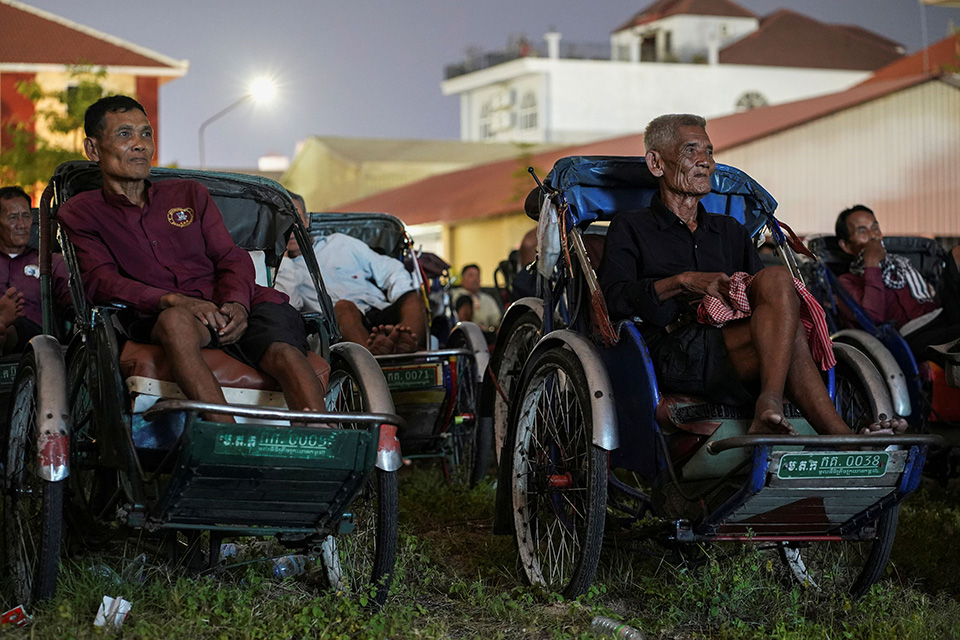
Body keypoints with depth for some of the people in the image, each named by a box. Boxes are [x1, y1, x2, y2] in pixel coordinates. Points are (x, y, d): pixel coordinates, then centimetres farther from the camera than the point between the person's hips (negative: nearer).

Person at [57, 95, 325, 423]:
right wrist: (173, 300, -19)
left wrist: (236, 303, -10)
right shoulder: (80, 212, 16)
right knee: (177, 321, -40)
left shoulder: (189, 193, 26)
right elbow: (100, 280, -1)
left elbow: (232, 258, 16)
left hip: (233, 310, 3)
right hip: (153, 318, -3)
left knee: (284, 352, -30)